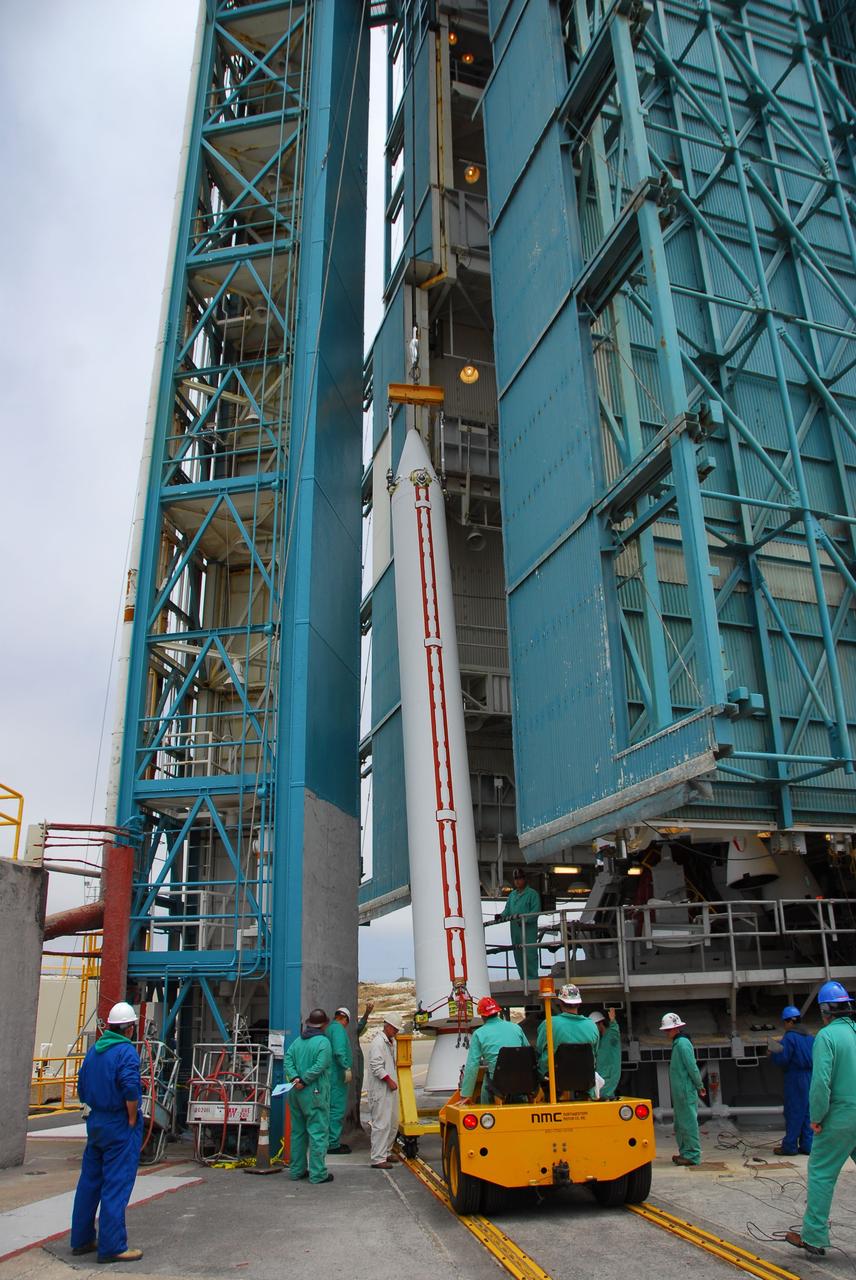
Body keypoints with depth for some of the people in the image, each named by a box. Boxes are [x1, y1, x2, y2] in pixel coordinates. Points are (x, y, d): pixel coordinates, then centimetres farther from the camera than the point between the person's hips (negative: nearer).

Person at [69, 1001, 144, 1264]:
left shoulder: (94, 1050, 9)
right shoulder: (126, 1051, -15)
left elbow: (82, 1088, 14)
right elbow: (130, 1087, -26)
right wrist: (132, 1119, -14)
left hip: (95, 1122, 8)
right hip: (120, 1125, -8)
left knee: (89, 1182, 17)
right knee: (116, 1186, -2)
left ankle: (82, 1239, 27)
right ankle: (112, 1247, 1)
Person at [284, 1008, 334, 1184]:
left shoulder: (297, 1041, 9)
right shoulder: (323, 1042, -11)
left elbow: (288, 1059, -1)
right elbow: (320, 1066, -21)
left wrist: (294, 1078, -12)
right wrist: (303, 1080, -14)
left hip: (296, 1093, 7)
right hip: (314, 1093, -7)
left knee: (298, 1131, 16)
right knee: (318, 1133, 0)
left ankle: (296, 1170, 24)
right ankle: (317, 1173, 1)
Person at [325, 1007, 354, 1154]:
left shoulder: (329, 1028, 15)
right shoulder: (338, 1028, -12)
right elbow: (339, 1051, -24)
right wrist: (347, 1067, -20)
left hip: (331, 1075, 10)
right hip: (337, 1076, -10)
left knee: (333, 1109, 17)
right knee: (337, 1109, -4)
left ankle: (333, 1141, 25)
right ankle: (332, 1144, 0)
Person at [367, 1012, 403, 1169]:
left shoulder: (391, 1042, 16)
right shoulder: (378, 1042, -15)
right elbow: (376, 1066, -21)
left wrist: (393, 1081, 15)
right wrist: (389, 1080, -18)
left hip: (390, 1090, 10)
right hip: (380, 1090, -10)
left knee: (393, 1123, 16)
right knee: (381, 1124, -7)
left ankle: (385, 1153, 28)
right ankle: (378, 1159, -1)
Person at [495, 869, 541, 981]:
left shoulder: (532, 894, -1)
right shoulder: (512, 895, 19)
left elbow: (535, 911, -10)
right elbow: (507, 910, 17)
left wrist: (525, 919, -23)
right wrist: (501, 915, -4)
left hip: (528, 929, -6)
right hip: (515, 929, 6)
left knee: (530, 954, -9)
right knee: (518, 955, 9)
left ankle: (532, 978, -5)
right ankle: (523, 978, 17)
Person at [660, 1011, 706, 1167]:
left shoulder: (682, 1043, -16)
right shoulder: (678, 1043, 14)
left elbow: (692, 1067, -19)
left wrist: (699, 1086, -12)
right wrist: (699, 1086, 17)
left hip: (686, 1091, -10)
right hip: (679, 1091, 10)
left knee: (688, 1122, -4)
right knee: (680, 1124, 16)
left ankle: (693, 1155, 1)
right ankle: (685, 1152, 24)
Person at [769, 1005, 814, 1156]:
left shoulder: (789, 1037, -13)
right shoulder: (810, 1036, 9)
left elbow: (782, 1060, -15)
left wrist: (772, 1053, 2)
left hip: (795, 1079, -7)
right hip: (810, 1078, 7)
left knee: (793, 1113, 0)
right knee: (807, 1112, 12)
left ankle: (790, 1146, 4)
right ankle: (807, 1145, 14)